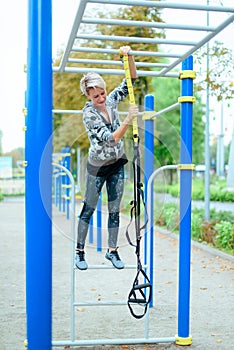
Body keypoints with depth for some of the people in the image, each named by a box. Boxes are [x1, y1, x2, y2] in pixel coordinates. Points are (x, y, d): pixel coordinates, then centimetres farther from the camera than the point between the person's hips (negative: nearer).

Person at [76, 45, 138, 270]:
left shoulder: (111, 101, -3)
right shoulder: (88, 114, -20)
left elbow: (131, 79, 0)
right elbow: (111, 138, -27)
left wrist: (129, 56, -15)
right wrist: (129, 119, -36)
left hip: (117, 164, 5)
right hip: (98, 167, -5)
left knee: (114, 210, 9)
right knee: (89, 208, 5)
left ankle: (112, 250, 21)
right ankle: (80, 251, 18)